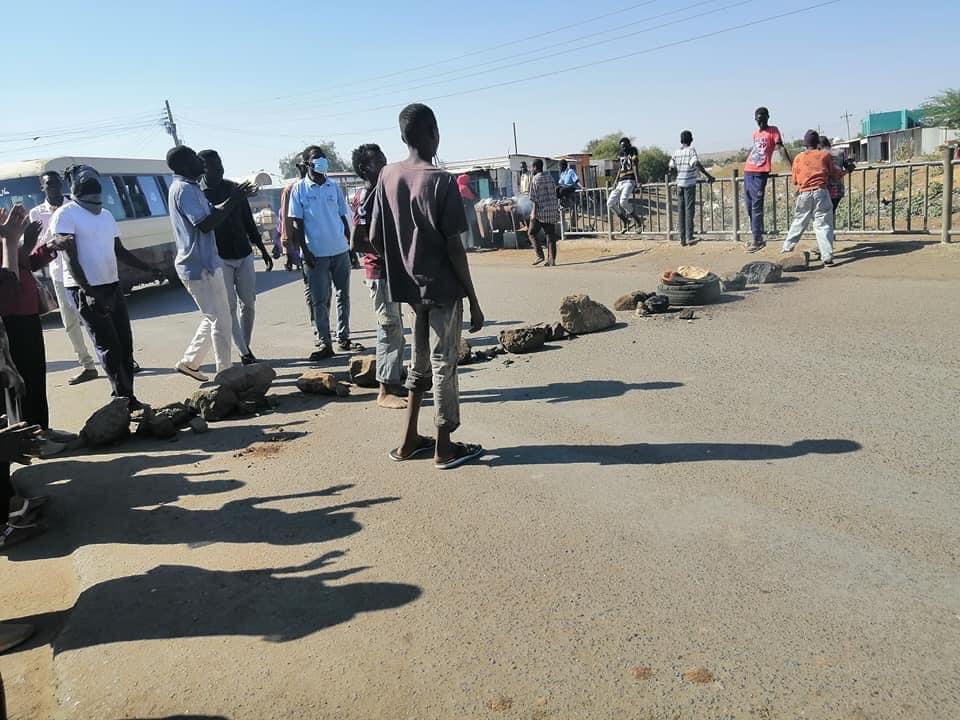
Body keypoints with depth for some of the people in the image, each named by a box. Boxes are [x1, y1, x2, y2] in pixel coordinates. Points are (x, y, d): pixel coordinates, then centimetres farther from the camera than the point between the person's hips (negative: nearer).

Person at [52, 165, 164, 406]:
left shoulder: (106, 214, 15)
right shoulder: (66, 214, -8)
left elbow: (120, 251, 21)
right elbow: (71, 258, -14)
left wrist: (149, 269, 12)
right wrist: (87, 291, -21)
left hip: (112, 286, 7)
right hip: (85, 290, -7)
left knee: (125, 343, 6)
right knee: (109, 346, -6)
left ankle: (128, 398, 15)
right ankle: (125, 399, 2)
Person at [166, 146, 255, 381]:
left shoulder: (188, 187, 16)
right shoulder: (185, 189, -15)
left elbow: (213, 215, 21)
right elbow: (205, 225, -24)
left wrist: (235, 198, 10)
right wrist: (232, 201, -17)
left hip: (203, 263, 10)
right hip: (200, 266, -10)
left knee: (213, 319, 19)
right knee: (221, 321, -3)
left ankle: (189, 362, 25)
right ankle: (224, 373, 6)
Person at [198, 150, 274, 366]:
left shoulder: (233, 188, 8)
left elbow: (249, 222, 14)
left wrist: (263, 251, 14)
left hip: (244, 255, 5)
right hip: (220, 259, -5)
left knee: (248, 303, 6)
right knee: (230, 306, -5)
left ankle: (246, 347, 17)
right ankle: (244, 352, -1)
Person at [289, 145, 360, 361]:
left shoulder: (334, 187, 9)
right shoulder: (299, 189, -1)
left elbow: (343, 217, 13)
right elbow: (297, 223, -2)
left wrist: (350, 245, 8)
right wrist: (304, 251, -9)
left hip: (340, 251, 4)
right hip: (316, 254, -4)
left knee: (343, 296, 9)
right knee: (319, 300, 0)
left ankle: (343, 338, 19)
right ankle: (325, 343, 6)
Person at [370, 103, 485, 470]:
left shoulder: (387, 176, 3)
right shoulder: (441, 181, -15)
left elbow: (375, 238, 5)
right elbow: (454, 247, -16)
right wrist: (474, 301, -10)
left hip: (409, 286, 6)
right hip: (442, 288, -6)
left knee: (420, 362, 18)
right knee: (443, 364, 3)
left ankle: (410, 440, 23)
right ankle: (444, 448, 13)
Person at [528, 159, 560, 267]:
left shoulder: (535, 179, -9)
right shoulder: (550, 176, 10)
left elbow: (535, 198, -14)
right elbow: (554, 192, 14)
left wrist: (534, 213, -14)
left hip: (540, 210, -6)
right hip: (552, 210, 6)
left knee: (532, 233, 8)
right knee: (551, 235, 6)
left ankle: (540, 255, -4)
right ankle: (552, 260, 2)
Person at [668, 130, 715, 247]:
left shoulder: (676, 152, 7)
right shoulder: (691, 150, -7)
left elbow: (671, 169, 8)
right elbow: (697, 164, -20)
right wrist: (708, 176, -17)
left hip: (679, 184, 4)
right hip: (690, 184, -4)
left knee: (681, 211, 6)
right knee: (689, 211, -2)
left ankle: (682, 238, 6)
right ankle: (689, 237, -6)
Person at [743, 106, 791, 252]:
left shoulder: (773, 130, 0)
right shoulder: (755, 133, 19)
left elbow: (781, 148, -7)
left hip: (760, 173, -7)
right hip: (747, 172, 7)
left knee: (756, 207, -10)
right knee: (750, 207, 9)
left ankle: (757, 240, -9)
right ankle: (758, 238, 18)